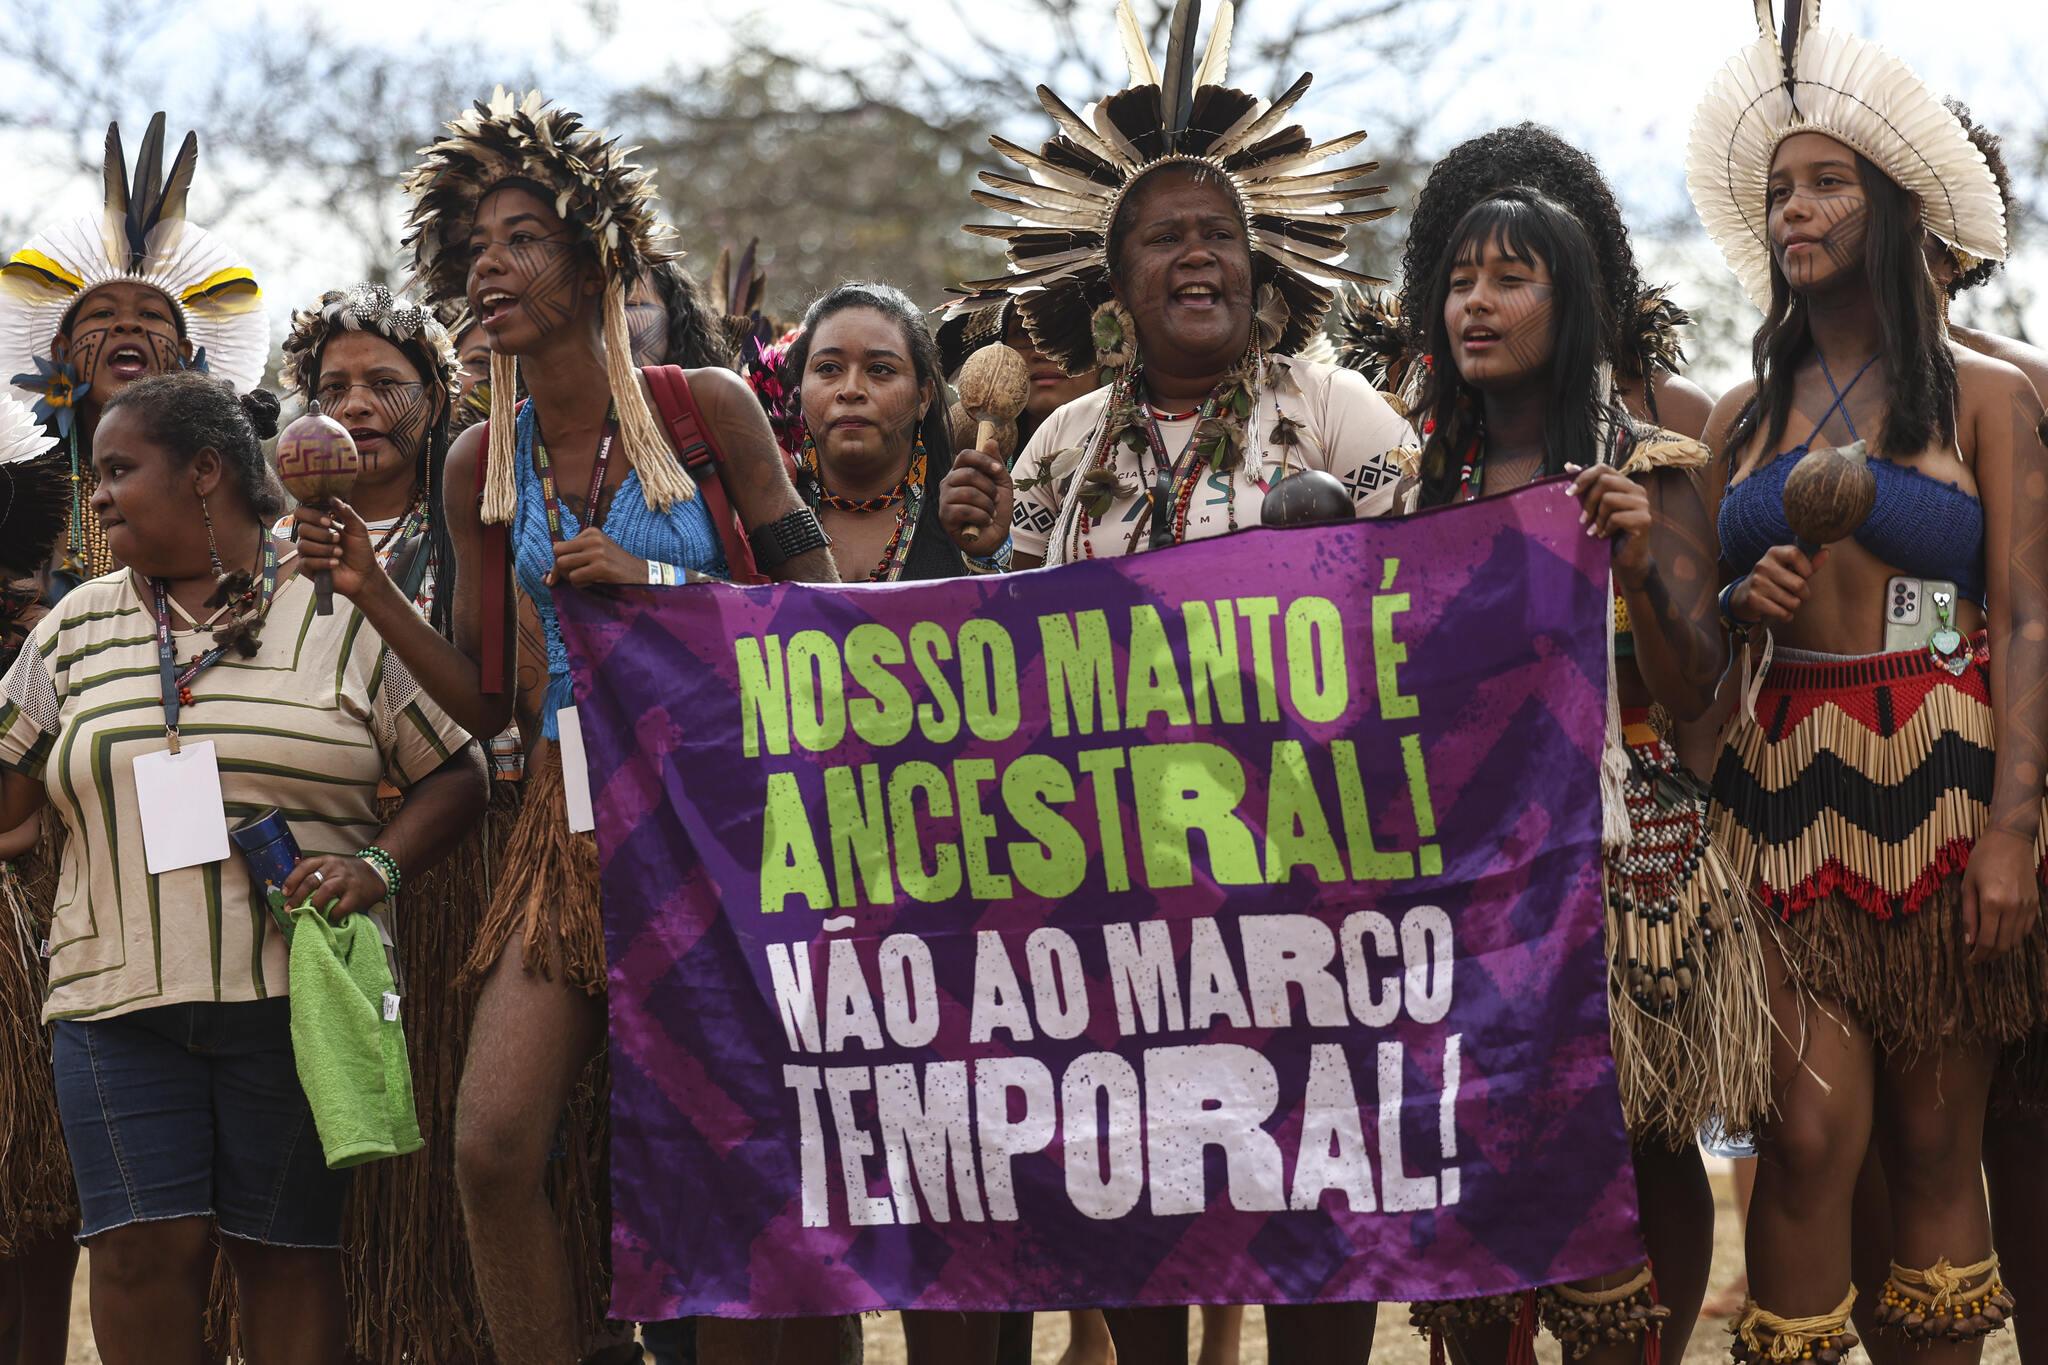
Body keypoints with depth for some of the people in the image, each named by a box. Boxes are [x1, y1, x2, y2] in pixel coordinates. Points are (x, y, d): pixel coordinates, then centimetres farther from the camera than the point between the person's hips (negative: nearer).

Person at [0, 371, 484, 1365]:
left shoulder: (342, 612, 2)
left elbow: (453, 772, 3)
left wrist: (379, 867, -11)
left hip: (299, 994, -2)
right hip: (118, 998, 3)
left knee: (287, 1251, 2)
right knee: (142, 1249, -6)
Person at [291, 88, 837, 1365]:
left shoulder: (706, 409, -1)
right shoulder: (483, 461, 9)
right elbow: (486, 698, 12)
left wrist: (651, 581, -12)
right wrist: (372, 591, 0)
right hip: (571, 818, 3)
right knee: (494, 1145, -11)